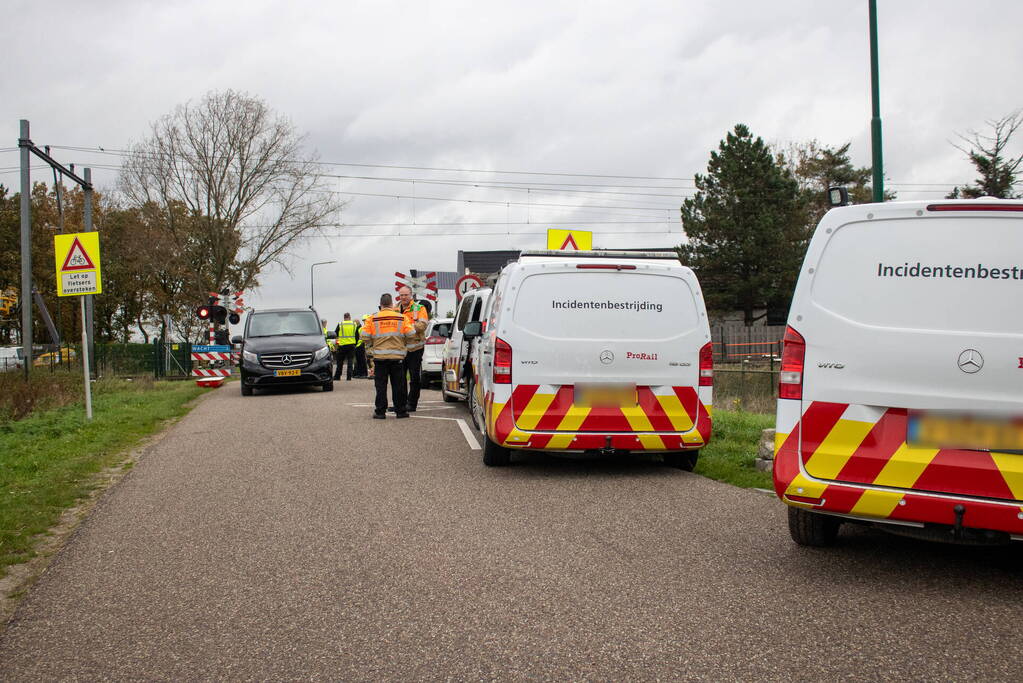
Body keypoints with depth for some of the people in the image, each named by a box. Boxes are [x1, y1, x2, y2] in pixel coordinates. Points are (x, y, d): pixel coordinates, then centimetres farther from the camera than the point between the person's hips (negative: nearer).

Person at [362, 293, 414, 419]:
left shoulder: (373, 318, 0)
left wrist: (371, 346, 13)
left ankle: (380, 412, 4)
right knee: (398, 385, 7)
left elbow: (365, 335, -5)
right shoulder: (401, 318, 1)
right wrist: (404, 344, 14)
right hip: (397, 356, 0)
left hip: (380, 356, 0)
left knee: (381, 385, 5)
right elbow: (411, 334, -4)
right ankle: (401, 411, 10)